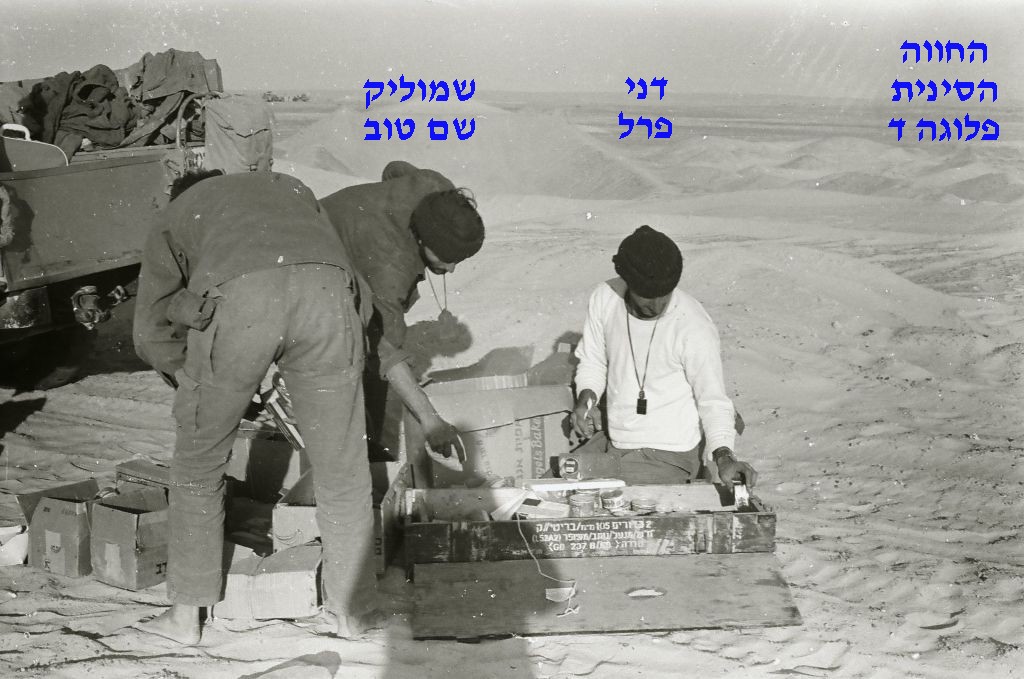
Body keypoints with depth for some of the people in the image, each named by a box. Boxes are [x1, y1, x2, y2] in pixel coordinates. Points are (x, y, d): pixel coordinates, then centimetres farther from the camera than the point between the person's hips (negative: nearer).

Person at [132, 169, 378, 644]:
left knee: (199, 464, 22)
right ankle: (352, 610, 31)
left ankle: (185, 614, 31)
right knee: (341, 470, 18)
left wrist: (194, 384, 47)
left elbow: (150, 334, 30)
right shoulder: (289, 187, 43)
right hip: (324, 292, 2)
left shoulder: (173, 217, 36)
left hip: (234, 301, -1)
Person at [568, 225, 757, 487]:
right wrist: (586, 399, -12)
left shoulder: (694, 327, -21)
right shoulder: (604, 299, -8)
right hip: (612, 442, 6)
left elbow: (713, 400, -15)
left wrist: (723, 456, -31)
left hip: (666, 456, -6)